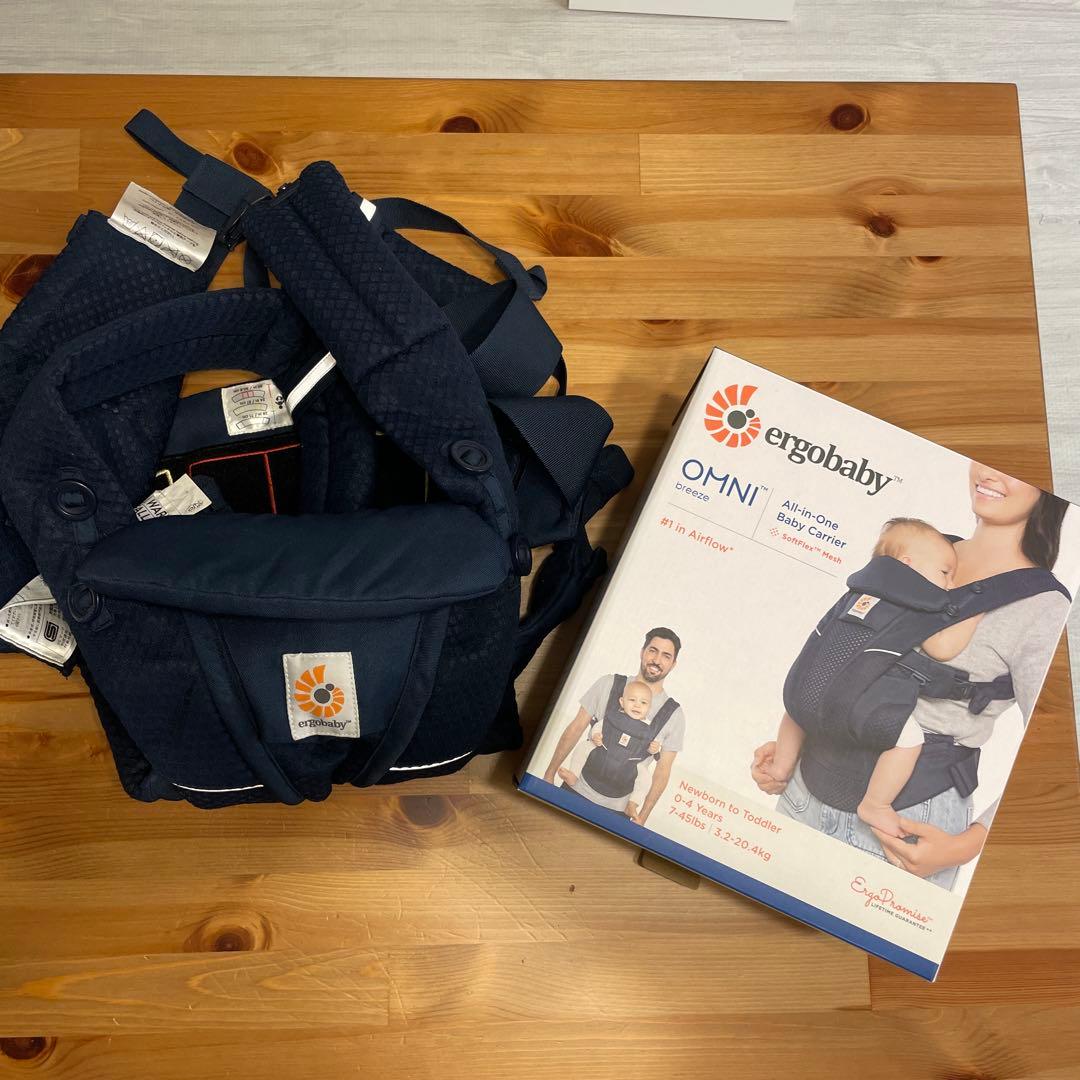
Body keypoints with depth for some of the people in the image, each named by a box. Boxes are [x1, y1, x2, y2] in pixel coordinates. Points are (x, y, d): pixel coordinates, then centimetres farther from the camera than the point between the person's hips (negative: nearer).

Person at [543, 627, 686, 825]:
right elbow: (575, 729, 3)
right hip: (576, 792, 1)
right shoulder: (608, 684, -2)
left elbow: (662, 770, -1)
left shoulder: (673, 714, -4)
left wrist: (642, 817, -3)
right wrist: (549, 774, 3)